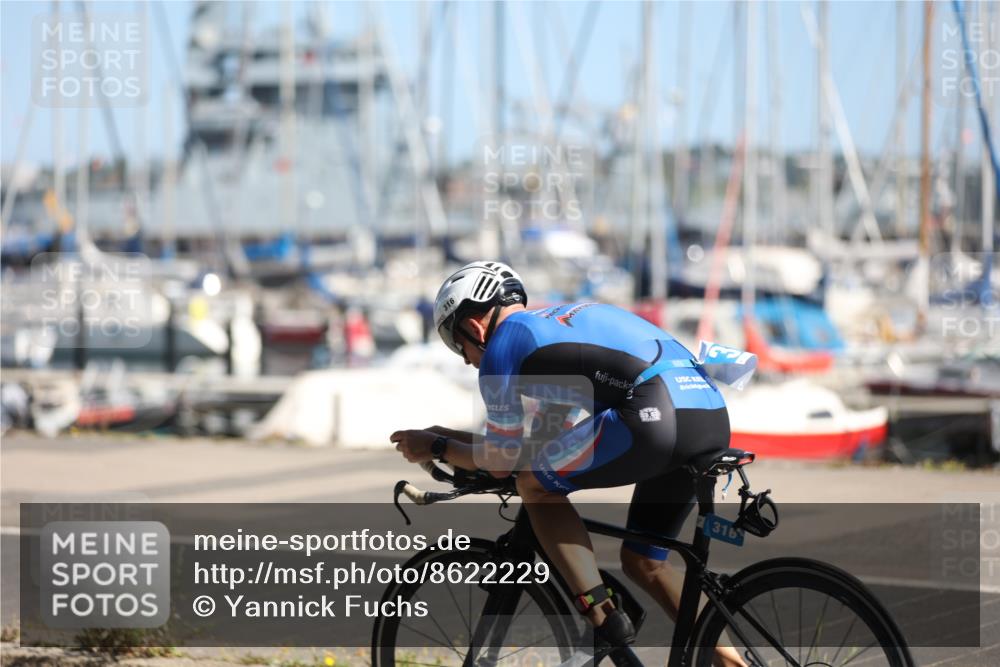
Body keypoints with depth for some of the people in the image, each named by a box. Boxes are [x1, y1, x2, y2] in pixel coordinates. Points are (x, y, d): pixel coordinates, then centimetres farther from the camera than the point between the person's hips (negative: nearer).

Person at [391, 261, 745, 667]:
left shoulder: (503, 345, 7)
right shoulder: (565, 318, 31)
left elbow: (502, 461, 11)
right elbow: (556, 434, 40)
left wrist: (436, 448, 27)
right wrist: (458, 440, 45)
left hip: (657, 417, -9)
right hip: (713, 420, 9)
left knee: (535, 485, 9)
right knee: (642, 563, 22)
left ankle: (603, 617, 4)